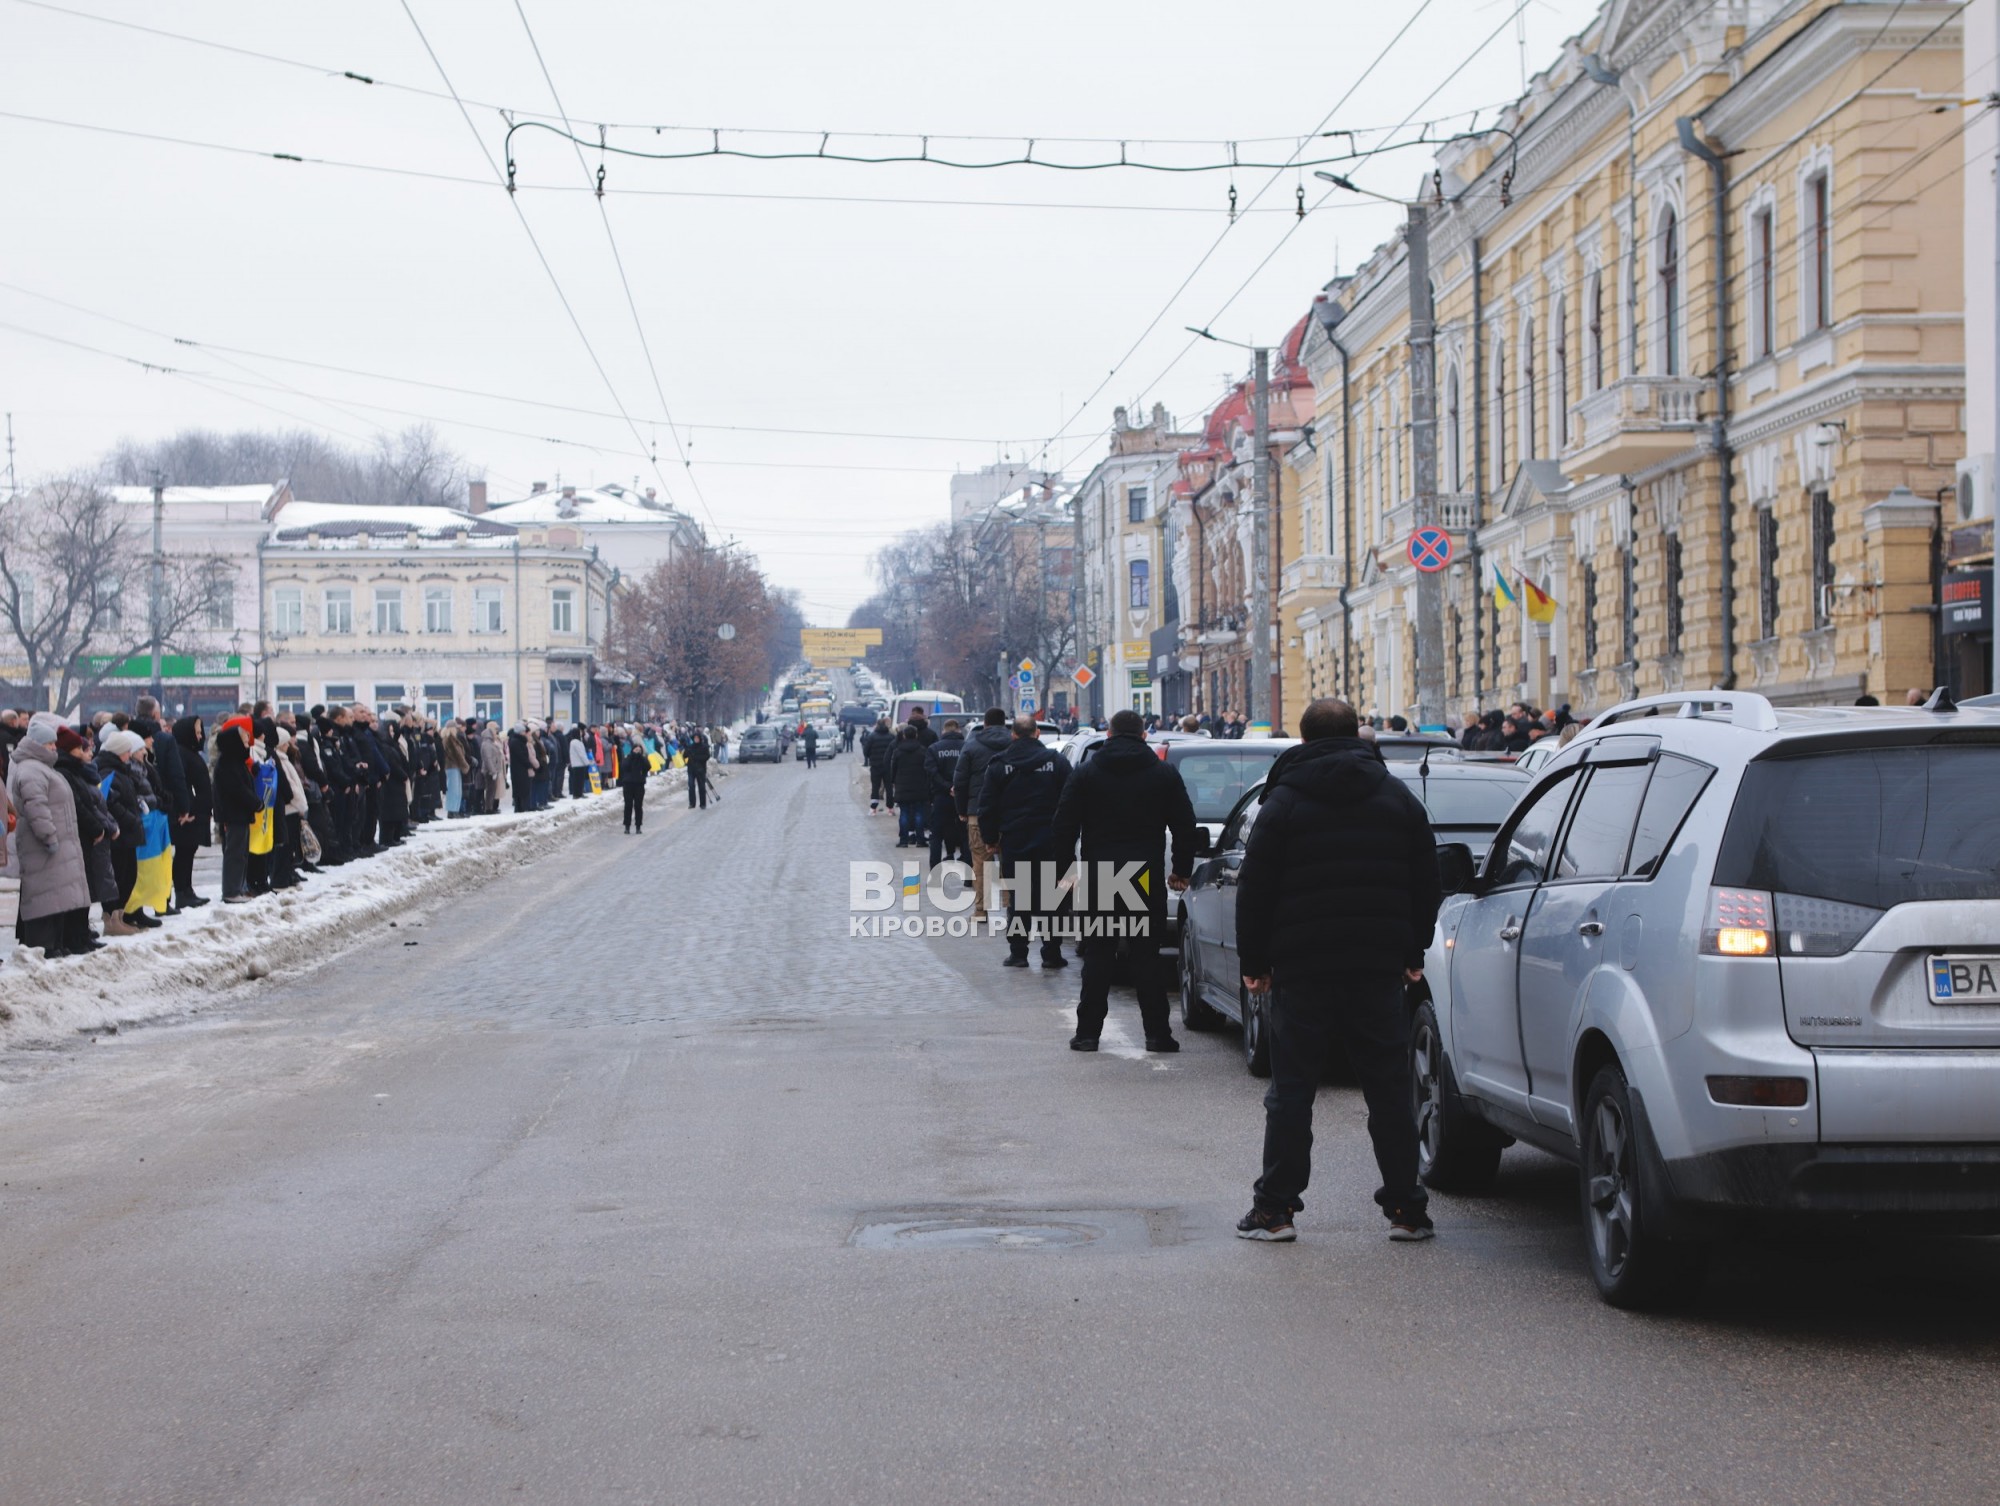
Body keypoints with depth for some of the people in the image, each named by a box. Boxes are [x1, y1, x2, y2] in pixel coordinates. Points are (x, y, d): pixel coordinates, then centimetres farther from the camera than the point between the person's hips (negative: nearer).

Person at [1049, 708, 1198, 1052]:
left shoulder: (1085, 775, 3)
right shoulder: (1164, 775, 4)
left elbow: (1065, 826, 2)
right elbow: (1184, 826, 6)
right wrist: (1182, 870, 15)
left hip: (1100, 876, 0)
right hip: (1147, 877, 0)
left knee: (1098, 955, 5)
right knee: (1147, 955, 3)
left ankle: (1088, 1031, 4)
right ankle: (1157, 1033, 2)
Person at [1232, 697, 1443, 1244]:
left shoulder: (1283, 802, -2)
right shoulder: (1397, 798, 8)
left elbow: (1255, 890, -3)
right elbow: (1427, 885, 11)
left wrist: (1254, 961, 4)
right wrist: (1414, 952, 18)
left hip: (1303, 968, -2)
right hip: (1380, 966, 2)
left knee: (1292, 1089, 3)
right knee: (1389, 1091, 6)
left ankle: (1274, 1207, 3)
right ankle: (1406, 1209, 7)